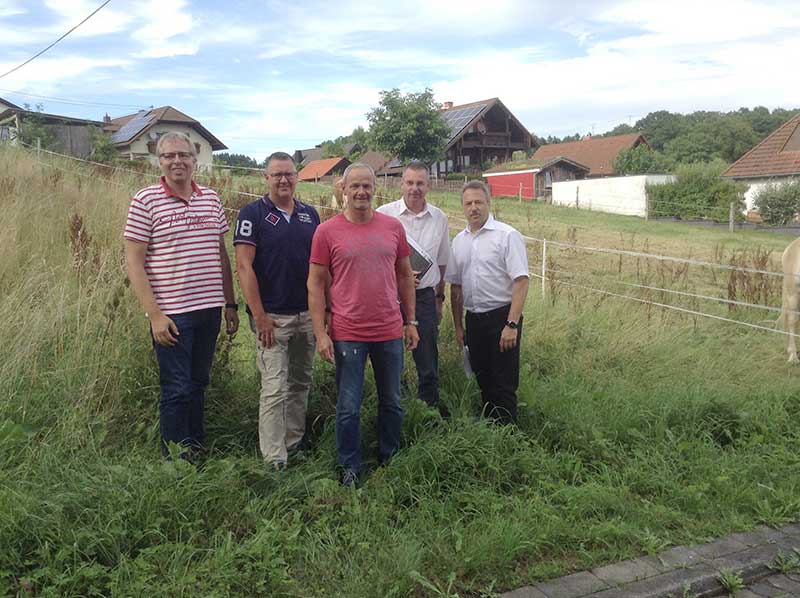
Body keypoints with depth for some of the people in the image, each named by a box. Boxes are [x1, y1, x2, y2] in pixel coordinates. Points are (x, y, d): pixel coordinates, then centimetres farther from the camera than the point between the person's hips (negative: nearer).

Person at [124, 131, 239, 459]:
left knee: (198, 384, 15)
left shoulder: (211, 198, 9)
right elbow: (134, 262, -7)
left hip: (210, 309, 5)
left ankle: (197, 452, 28)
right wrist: (154, 314, -13)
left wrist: (230, 304, 11)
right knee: (177, 390, 2)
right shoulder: (145, 201, -5)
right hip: (171, 313, -4)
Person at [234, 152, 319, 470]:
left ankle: (295, 443, 28)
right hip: (272, 316, -5)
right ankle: (275, 462, 0)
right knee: (274, 389, -6)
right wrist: (259, 316, -16)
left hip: (307, 314, 5)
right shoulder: (253, 213, -6)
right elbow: (244, 266, -11)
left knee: (301, 383, 14)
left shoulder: (310, 214, 9)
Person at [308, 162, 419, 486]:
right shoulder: (327, 231, -4)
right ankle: (350, 468, 23)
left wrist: (410, 321, 11)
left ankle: (390, 460, 33)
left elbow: (405, 275, 12)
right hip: (347, 334, -3)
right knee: (349, 407, 5)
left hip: (390, 332, 3)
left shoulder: (393, 227, 4)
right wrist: (320, 333, -7)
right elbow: (316, 284, -2)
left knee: (392, 402, 15)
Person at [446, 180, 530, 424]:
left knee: (504, 383, -2)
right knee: (483, 380, 14)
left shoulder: (507, 236, -8)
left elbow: (521, 282, -13)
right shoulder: (459, 241, 10)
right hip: (474, 319, 6)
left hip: (502, 316, -6)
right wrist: (458, 326, 14)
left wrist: (511, 324, -19)